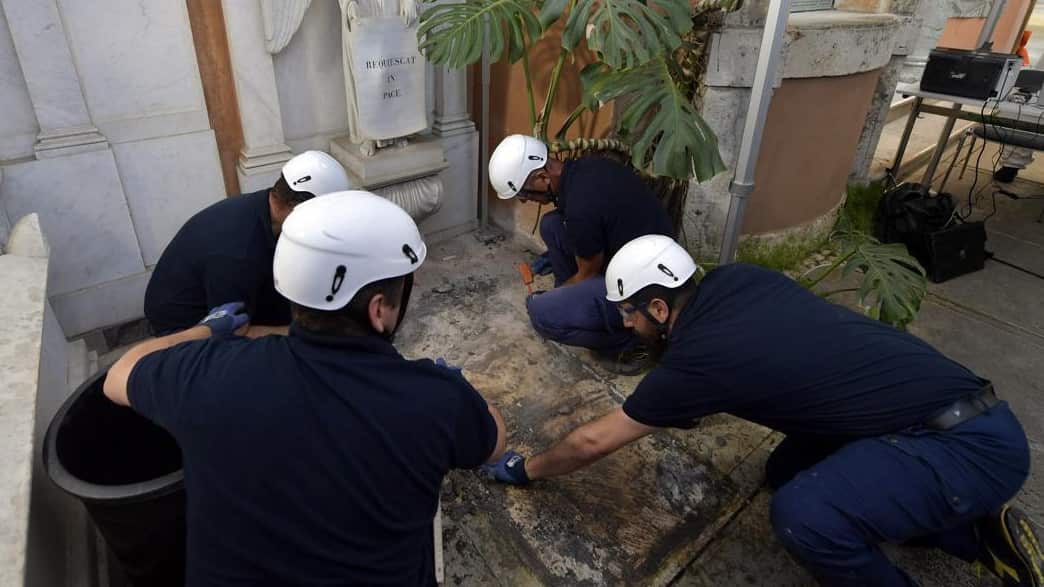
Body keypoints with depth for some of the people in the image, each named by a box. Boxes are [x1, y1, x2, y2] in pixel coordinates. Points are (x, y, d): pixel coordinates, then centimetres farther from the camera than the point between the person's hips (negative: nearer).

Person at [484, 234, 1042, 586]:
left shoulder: (699, 356, -21)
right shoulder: (735, 279, 0)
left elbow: (592, 442, -8)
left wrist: (524, 468, 8)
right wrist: (680, 407, 22)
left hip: (972, 442, -9)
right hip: (950, 410, 9)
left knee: (804, 514, -30)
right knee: (787, 473, 16)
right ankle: (979, 531, 21)